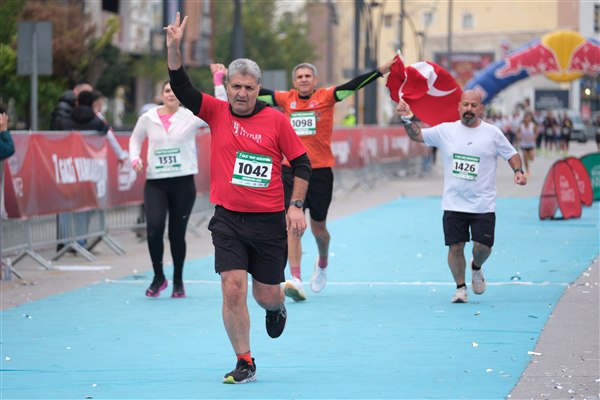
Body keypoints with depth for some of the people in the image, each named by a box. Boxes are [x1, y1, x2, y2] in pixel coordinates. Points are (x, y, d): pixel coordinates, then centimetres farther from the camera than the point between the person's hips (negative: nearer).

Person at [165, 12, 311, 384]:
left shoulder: (276, 119, -3)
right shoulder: (216, 112, 1)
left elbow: (302, 163, 2)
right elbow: (182, 87, -9)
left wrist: (297, 207, -6)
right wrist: (174, 47, -23)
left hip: (270, 220, -1)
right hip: (228, 219, 1)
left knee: (267, 295, 8)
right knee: (233, 290, -10)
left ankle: (277, 307, 48)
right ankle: (245, 363, 2)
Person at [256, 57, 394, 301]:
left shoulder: (326, 97, -2)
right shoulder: (287, 99, 5)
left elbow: (354, 85, -10)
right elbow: (258, 93, 14)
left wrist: (381, 71, -20)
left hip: (320, 171, -1)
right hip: (292, 171, 1)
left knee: (318, 228, 10)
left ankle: (322, 263, 42)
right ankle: (295, 279, -15)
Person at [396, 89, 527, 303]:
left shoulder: (493, 133, 1)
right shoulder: (446, 131, 3)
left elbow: (511, 154, 9)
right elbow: (416, 135, 8)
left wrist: (518, 171, -9)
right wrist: (407, 119, -9)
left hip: (483, 205, -1)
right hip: (453, 204, 1)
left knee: (483, 247, -5)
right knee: (455, 247, -1)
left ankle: (476, 267, 30)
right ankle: (460, 287, 17)